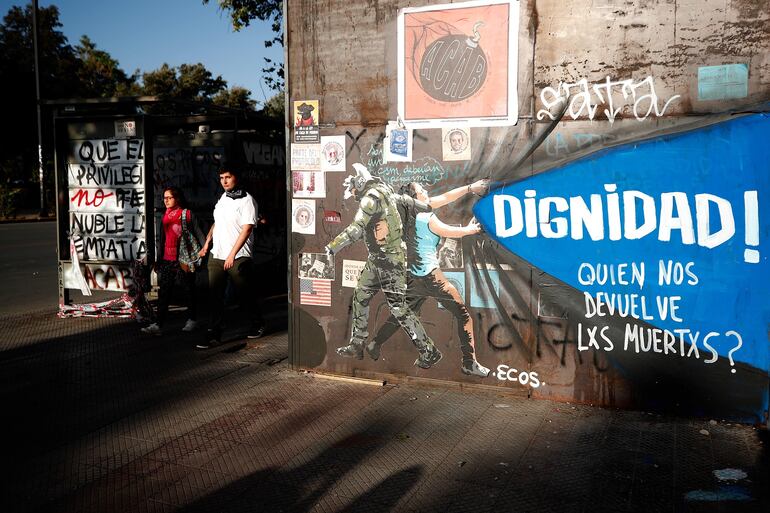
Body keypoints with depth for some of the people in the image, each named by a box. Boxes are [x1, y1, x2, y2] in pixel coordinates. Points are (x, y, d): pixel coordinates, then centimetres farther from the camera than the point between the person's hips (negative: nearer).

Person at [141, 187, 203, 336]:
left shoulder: (187, 214, -2)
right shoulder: (165, 215, 15)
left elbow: (198, 233, -4)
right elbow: (162, 238, 18)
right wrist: (158, 258, 16)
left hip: (184, 258, -5)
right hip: (167, 259, 5)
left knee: (189, 290, 6)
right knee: (164, 291, -1)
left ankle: (192, 319, 21)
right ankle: (158, 325, -3)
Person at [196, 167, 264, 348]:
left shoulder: (246, 200, -8)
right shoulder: (222, 198, 14)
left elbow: (247, 229, -15)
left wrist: (232, 255, -18)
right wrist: (207, 243, 16)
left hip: (238, 258, -6)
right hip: (216, 256, 6)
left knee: (245, 294, 6)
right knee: (215, 296, 1)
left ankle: (257, 324, 27)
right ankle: (214, 335, 5)